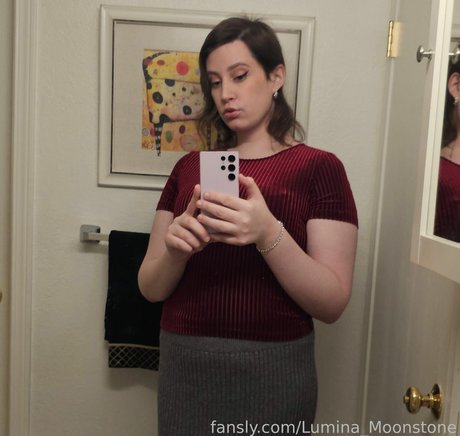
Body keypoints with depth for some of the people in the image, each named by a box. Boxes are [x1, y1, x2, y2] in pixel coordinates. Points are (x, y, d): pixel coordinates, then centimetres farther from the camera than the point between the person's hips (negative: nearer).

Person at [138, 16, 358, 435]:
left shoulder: (319, 168, -7)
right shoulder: (189, 167, 4)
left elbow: (332, 303, -12)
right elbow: (151, 288, 3)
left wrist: (269, 235, -27)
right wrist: (175, 249, -18)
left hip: (269, 371, -3)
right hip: (184, 365, 4)